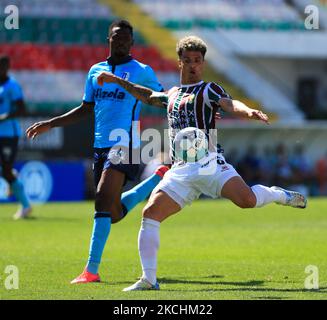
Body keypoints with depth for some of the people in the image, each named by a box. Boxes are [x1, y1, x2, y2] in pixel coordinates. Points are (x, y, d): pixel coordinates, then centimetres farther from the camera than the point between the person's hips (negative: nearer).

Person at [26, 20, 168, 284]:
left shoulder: (141, 71, 2)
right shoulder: (96, 71, 16)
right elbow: (86, 109, 24)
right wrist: (50, 124, 22)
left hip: (123, 145, -6)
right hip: (100, 145, 6)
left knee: (104, 201, -21)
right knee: (114, 212, 9)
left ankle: (92, 270, -22)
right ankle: (158, 178, 34)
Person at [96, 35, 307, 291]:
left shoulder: (208, 90, 4)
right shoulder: (172, 95, 23)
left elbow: (230, 104, -15)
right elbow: (147, 96, 43)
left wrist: (249, 112, -37)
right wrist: (117, 80, 43)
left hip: (208, 162, -5)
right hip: (181, 171, 5)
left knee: (247, 200, -28)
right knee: (150, 214, -8)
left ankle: (280, 195, 7)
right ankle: (149, 280, -2)